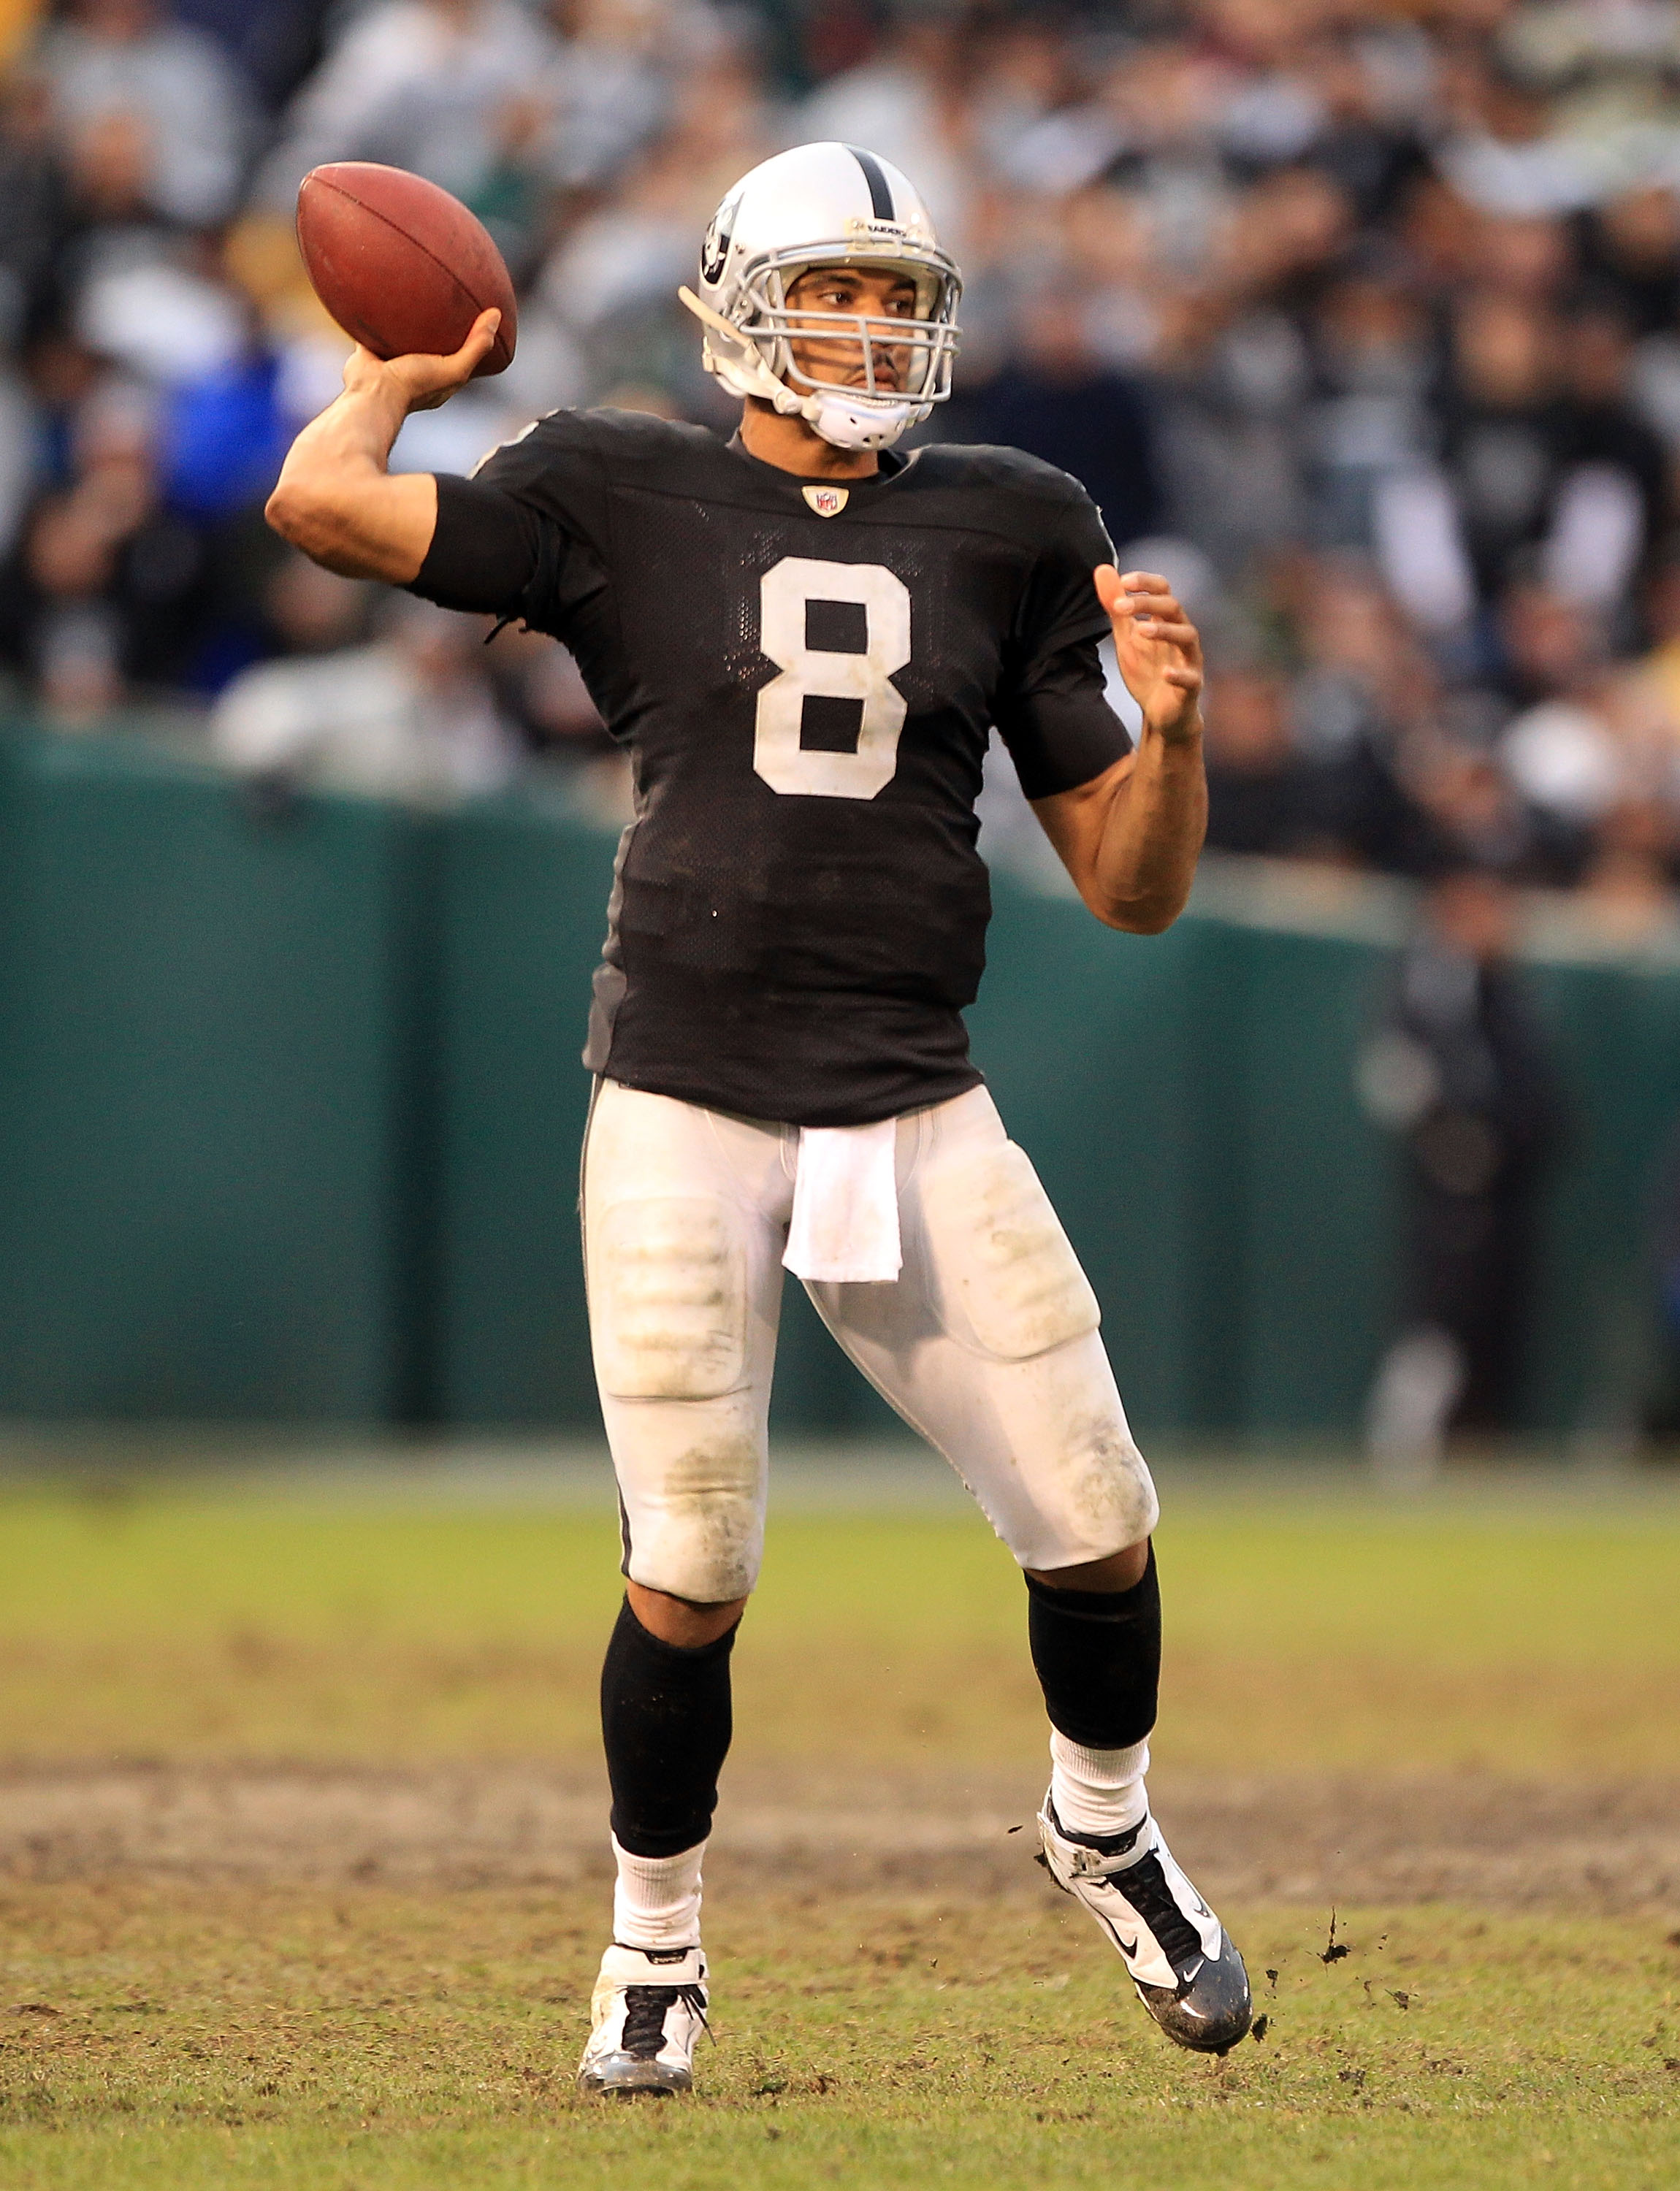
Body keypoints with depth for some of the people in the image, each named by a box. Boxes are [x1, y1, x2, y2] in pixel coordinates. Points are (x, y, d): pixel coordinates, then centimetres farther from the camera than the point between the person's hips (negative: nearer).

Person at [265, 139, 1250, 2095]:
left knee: (1096, 1527, 0)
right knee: (690, 1575, -5)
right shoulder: (626, 505, 2)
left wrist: (1169, 726, -8)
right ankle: (653, 1952, 17)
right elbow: (322, 502, -11)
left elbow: (1133, 889, 11)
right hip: (687, 1112, -2)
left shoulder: (1002, 536, 9)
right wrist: (404, 370, 8)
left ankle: (1104, 1831, 30)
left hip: (916, 1114, 3)